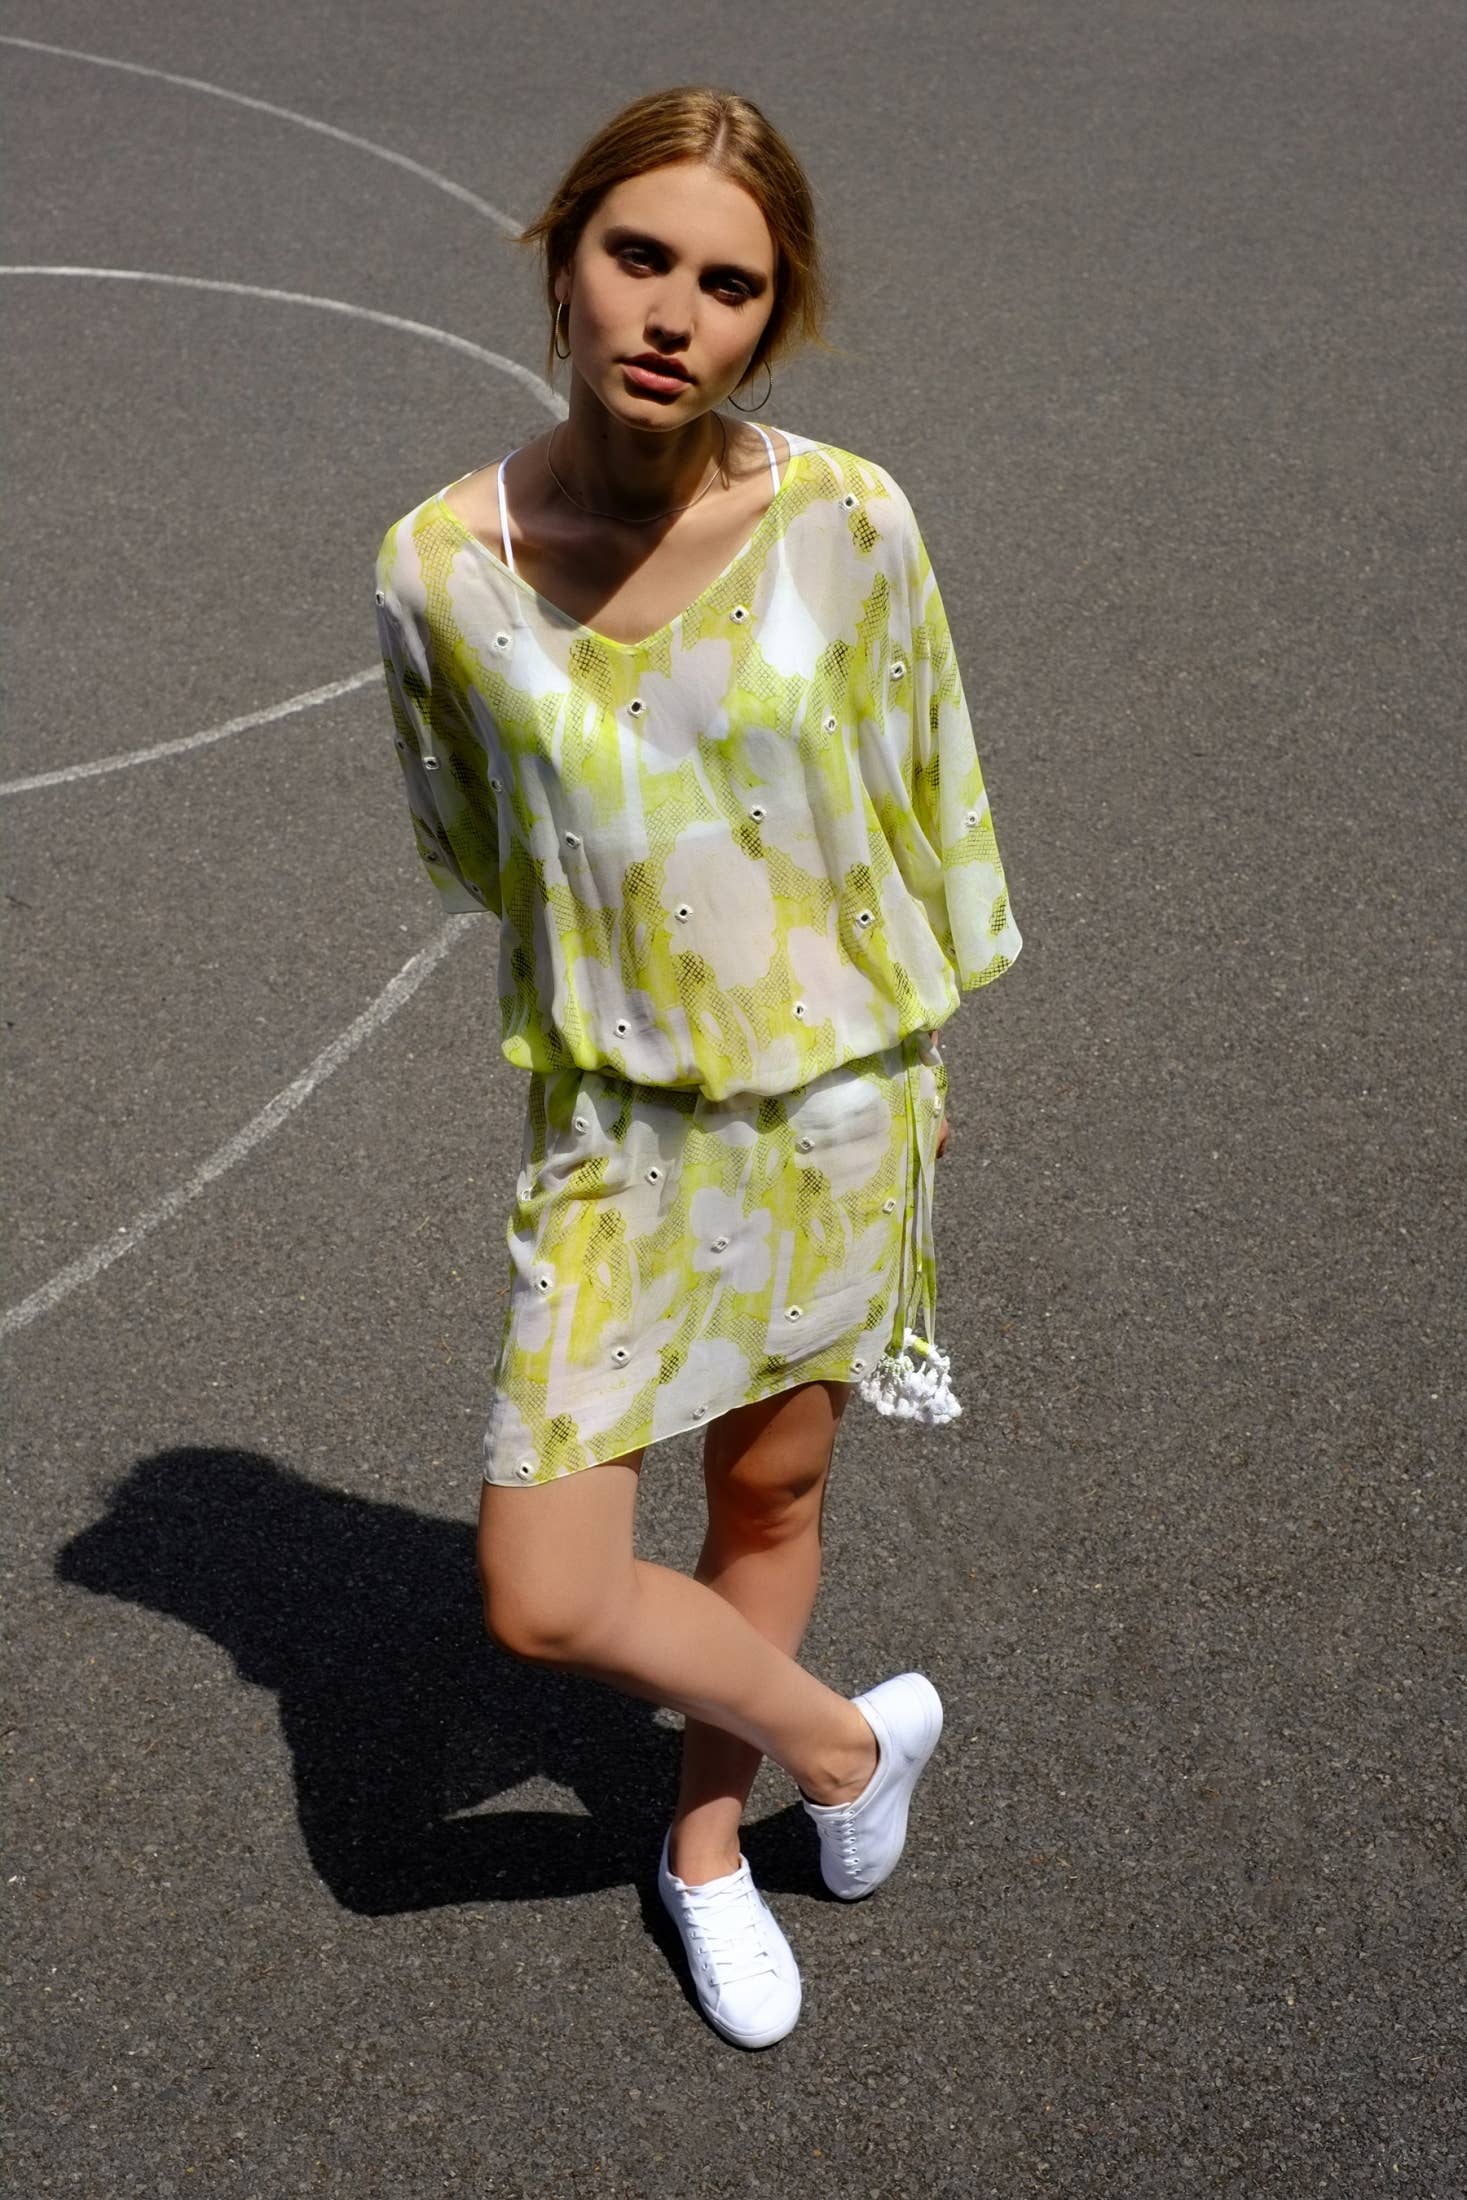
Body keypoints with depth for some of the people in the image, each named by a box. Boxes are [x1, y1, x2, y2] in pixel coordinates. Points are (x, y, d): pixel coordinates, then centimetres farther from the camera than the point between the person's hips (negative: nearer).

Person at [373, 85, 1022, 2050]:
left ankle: (704, 1851, 46)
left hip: (832, 1098, 0)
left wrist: (911, 1065, 7)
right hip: (614, 1124, 0)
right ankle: (848, 1744, 28)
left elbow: (923, 805, 1)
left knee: (771, 1488, 17)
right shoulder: (442, 563, -13)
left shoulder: (848, 522, -13)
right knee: (542, 1599, -3)